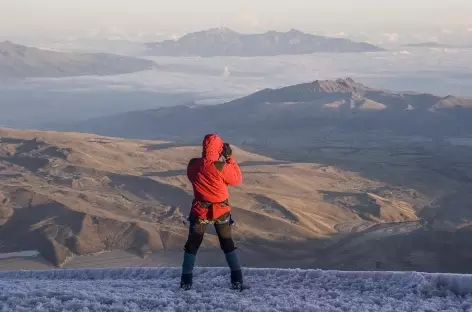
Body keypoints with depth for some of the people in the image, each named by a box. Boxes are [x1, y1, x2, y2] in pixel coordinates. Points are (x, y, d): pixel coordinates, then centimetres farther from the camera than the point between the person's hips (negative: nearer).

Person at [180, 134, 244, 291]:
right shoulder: (221, 167, -22)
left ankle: (186, 281, 14)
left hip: (200, 210, 2)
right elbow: (237, 179, -7)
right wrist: (229, 158, -6)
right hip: (221, 211, -2)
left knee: (192, 245, 15)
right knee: (228, 244, 14)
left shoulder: (193, 165, -11)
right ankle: (237, 280, 10)